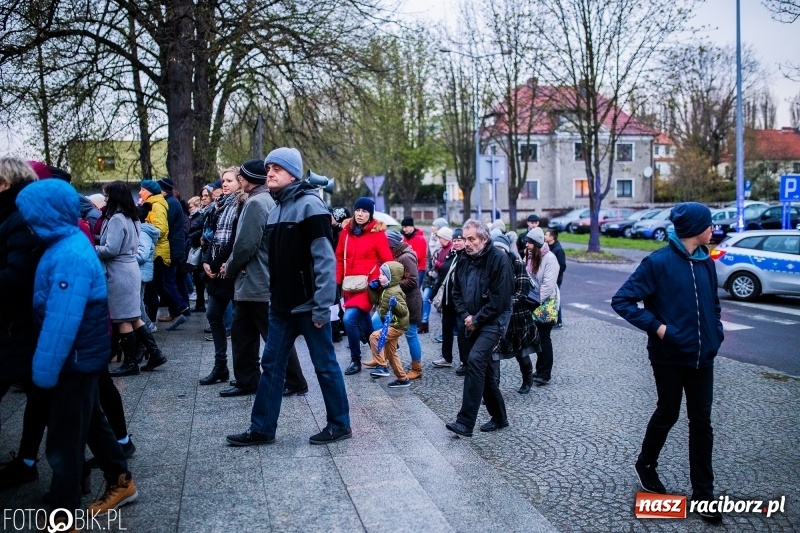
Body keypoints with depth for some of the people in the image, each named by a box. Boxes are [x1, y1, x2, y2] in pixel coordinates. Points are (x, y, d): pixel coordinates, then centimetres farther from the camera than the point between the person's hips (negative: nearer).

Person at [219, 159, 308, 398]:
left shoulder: (255, 203, -16)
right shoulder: (268, 201, 14)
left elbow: (246, 245, -21)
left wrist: (230, 268, -5)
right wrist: (232, 266, 13)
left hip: (257, 282, -10)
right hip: (255, 282, 10)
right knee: (241, 332, 14)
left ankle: (296, 383, 9)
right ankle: (246, 381, 22)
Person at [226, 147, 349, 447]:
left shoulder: (310, 205, -13)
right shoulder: (275, 209, 13)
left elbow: (324, 259, -18)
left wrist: (322, 306, -21)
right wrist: (274, 295, 13)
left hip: (308, 305, -8)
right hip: (281, 305, 8)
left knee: (325, 366, 4)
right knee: (271, 365, 10)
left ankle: (339, 424, 18)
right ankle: (262, 429, 19)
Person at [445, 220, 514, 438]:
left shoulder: (499, 259, -14)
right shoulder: (465, 261, 8)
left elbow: (499, 299, -18)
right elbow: (456, 292, 12)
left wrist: (476, 319, -15)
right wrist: (465, 316, -4)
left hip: (493, 321, -7)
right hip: (472, 323, 7)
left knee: (475, 360, -23)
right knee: (486, 370, 12)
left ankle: (466, 422, -23)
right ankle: (499, 418, 28)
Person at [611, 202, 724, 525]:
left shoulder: (706, 263, 4)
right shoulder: (659, 262, -15)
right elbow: (621, 301, -15)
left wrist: (716, 332, 5)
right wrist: (657, 326, -20)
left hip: (702, 356, 5)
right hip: (669, 356, -5)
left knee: (701, 421, 7)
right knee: (668, 414, 12)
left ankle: (703, 492, 18)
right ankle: (645, 465, 37)